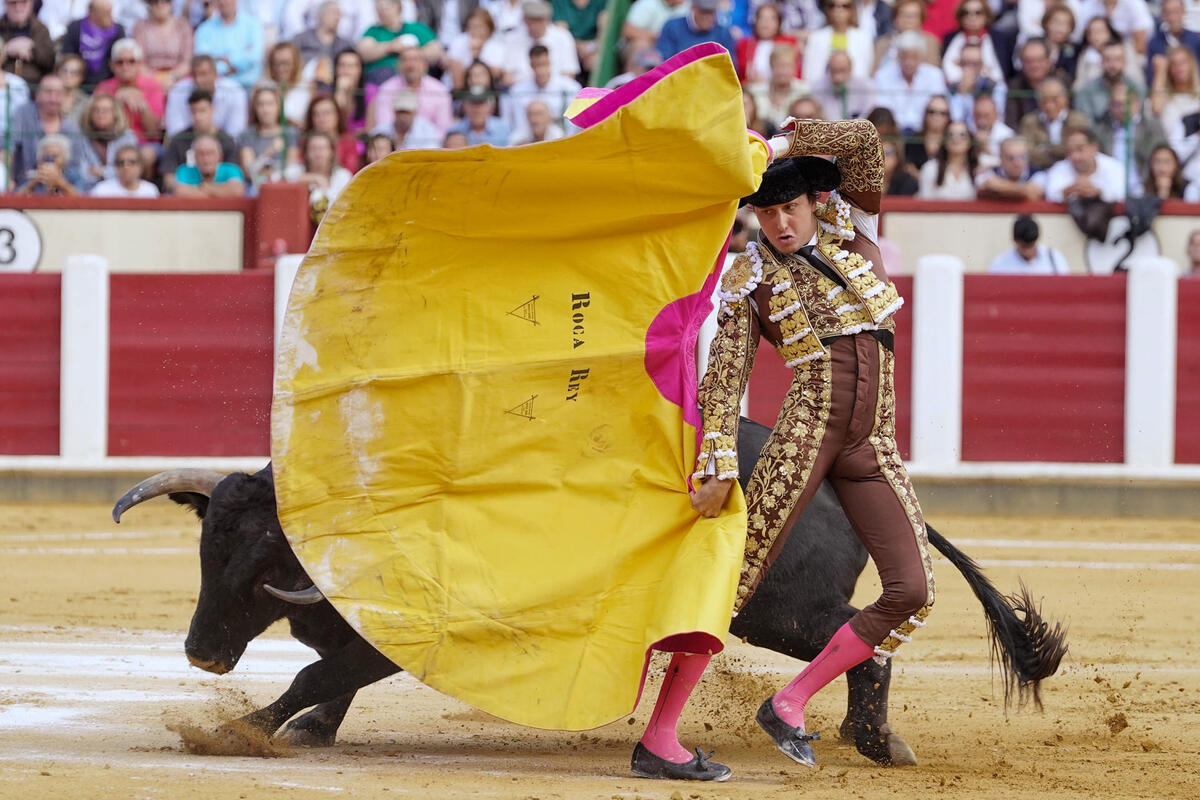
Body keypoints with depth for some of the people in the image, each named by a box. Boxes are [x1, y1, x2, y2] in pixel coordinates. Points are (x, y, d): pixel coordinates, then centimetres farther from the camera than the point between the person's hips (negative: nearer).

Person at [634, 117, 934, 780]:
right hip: (806, 429, -4)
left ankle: (789, 704, 4)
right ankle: (657, 738, -10)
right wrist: (718, 466, -11)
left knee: (912, 591, -6)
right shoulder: (751, 279, 6)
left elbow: (863, 143, -1)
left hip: (873, 444, 4)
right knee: (739, 577, -10)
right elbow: (724, 382, 0)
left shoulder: (851, 227, 13)